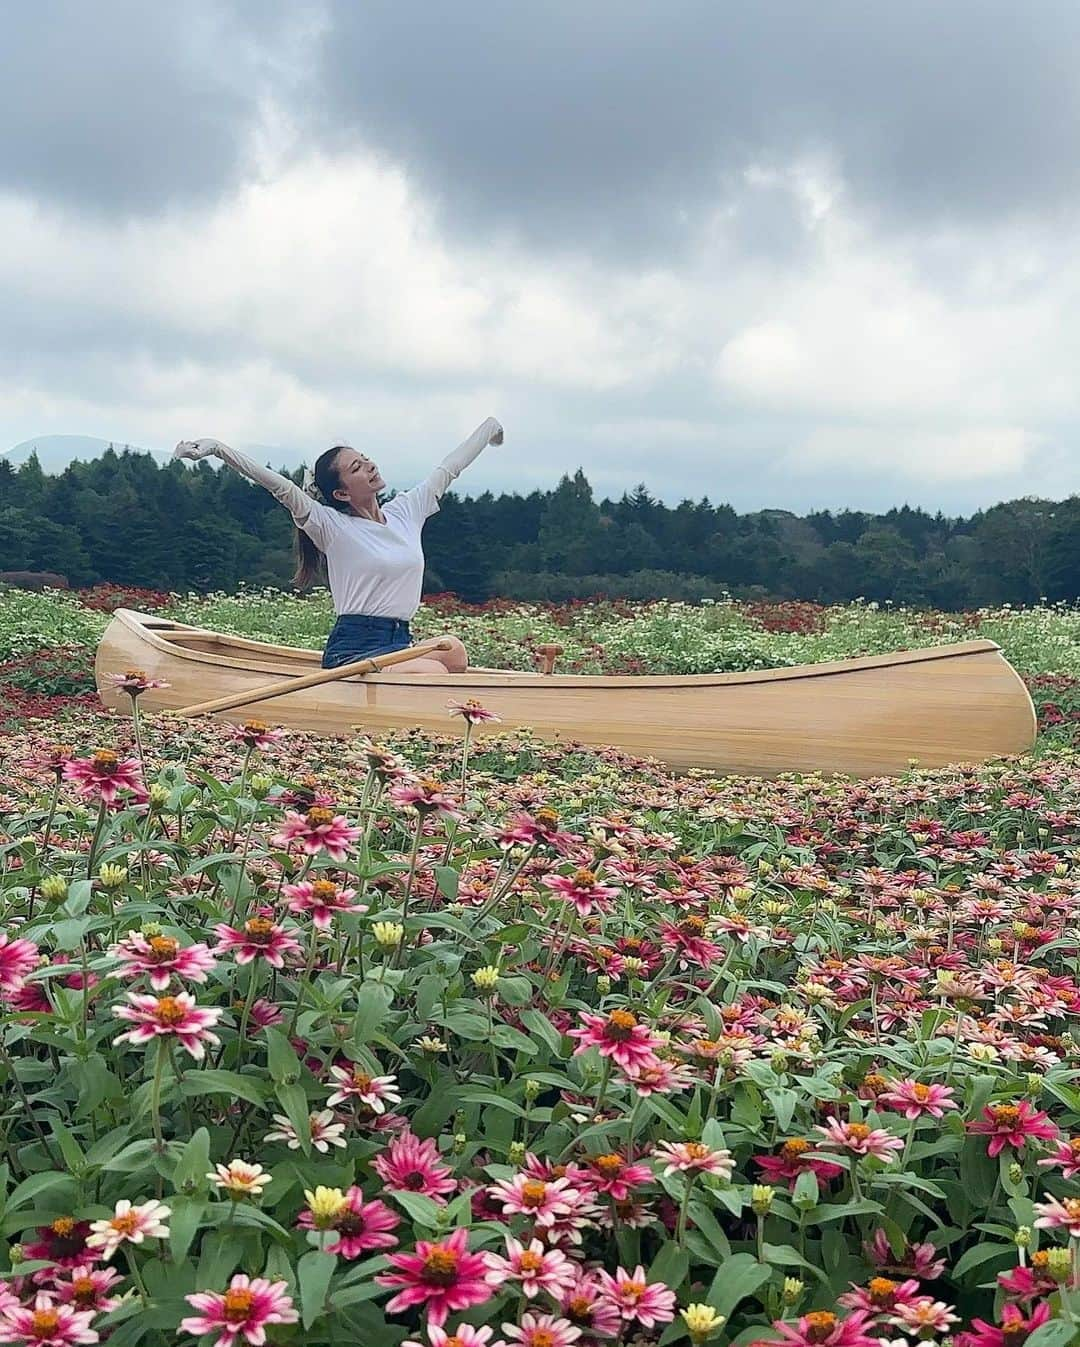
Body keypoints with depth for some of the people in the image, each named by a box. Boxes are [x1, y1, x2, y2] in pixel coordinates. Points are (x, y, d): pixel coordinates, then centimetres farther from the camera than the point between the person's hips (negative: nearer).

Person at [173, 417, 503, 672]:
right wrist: (217, 449, -27)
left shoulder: (406, 511, 14)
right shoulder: (333, 526, -3)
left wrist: (490, 427, 39)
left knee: (452, 650, -26)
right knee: (436, 672, -32)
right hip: (353, 649, -6)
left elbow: (449, 468, 25)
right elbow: (280, 486, -16)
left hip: (401, 643, 6)